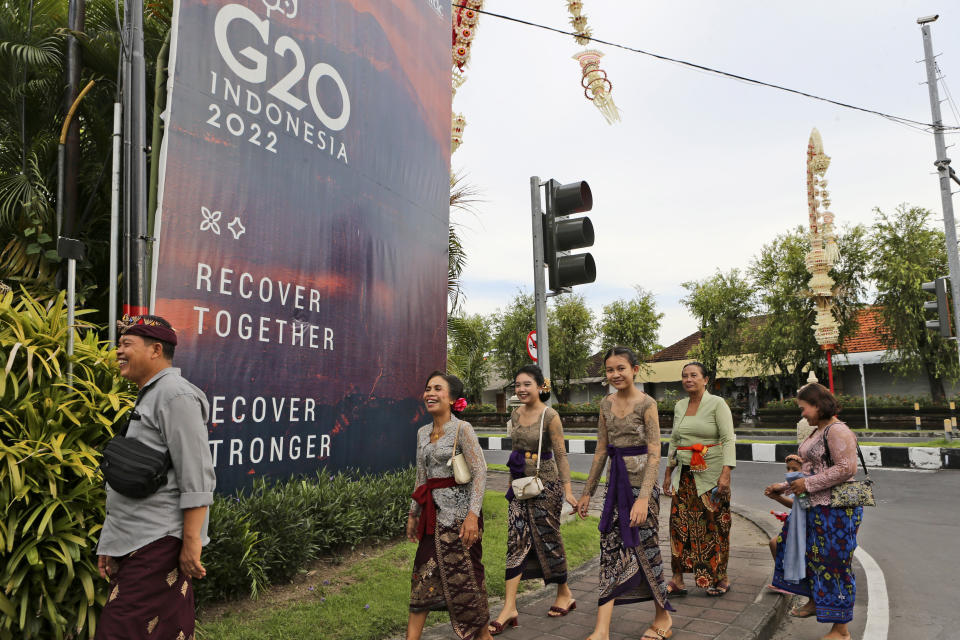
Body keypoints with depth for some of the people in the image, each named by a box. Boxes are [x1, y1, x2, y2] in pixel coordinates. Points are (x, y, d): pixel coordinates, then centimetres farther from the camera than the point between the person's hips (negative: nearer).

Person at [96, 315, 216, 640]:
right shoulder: (148, 397, 20)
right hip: (134, 546, 10)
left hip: (158, 546, -10)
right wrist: (111, 544, 22)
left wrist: (191, 541, -22)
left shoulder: (175, 395, -12)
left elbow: (196, 477, -19)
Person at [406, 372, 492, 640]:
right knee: (422, 579, 8)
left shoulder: (462, 429, -10)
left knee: (464, 577, 2)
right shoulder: (423, 433, 11)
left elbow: (480, 472, -15)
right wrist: (413, 514, 18)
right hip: (433, 516, 7)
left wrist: (473, 515, -23)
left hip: (458, 512, -6)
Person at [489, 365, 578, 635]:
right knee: (516, 543, 1)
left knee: (548, 540, 7)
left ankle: (565, 594, 30)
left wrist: (568, 489, -15)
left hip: (545, 484, -6)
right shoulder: (516, 413, 6)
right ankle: (509, 608, 3)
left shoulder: (550, 416, -12)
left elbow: (560, 455, -12)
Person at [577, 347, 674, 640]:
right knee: (611, 551, 2)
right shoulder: (606, 404, 6)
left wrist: (644, 497, -25)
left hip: (640, 483, -5)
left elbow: (654, 455, -15)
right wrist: (587, 492, 13)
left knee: (645, 549, 6)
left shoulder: (646, 404, -11)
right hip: (615, 484, 5)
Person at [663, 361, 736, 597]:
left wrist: (725, 473, -20)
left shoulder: (717, 404, -5)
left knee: (714, 525, 1)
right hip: (684, 475, 5)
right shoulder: (679, 406, 12)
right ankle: (677, 579, 7)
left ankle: (721, 577, 17)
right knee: (679, 524, 1)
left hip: (711, 474, -5)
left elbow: (729, 439, -11)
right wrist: (668, 473, 17)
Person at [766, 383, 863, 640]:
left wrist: (808, 484, -21)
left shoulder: (837, 431, -17)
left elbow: (846, 468, -25)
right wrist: (785, 486, 15)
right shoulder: (818, 432, 14)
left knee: (833, 563, -2)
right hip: (815, 508, 10)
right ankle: (815, 602, 41)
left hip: (835, 510, -10)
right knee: (811, 553, 21)